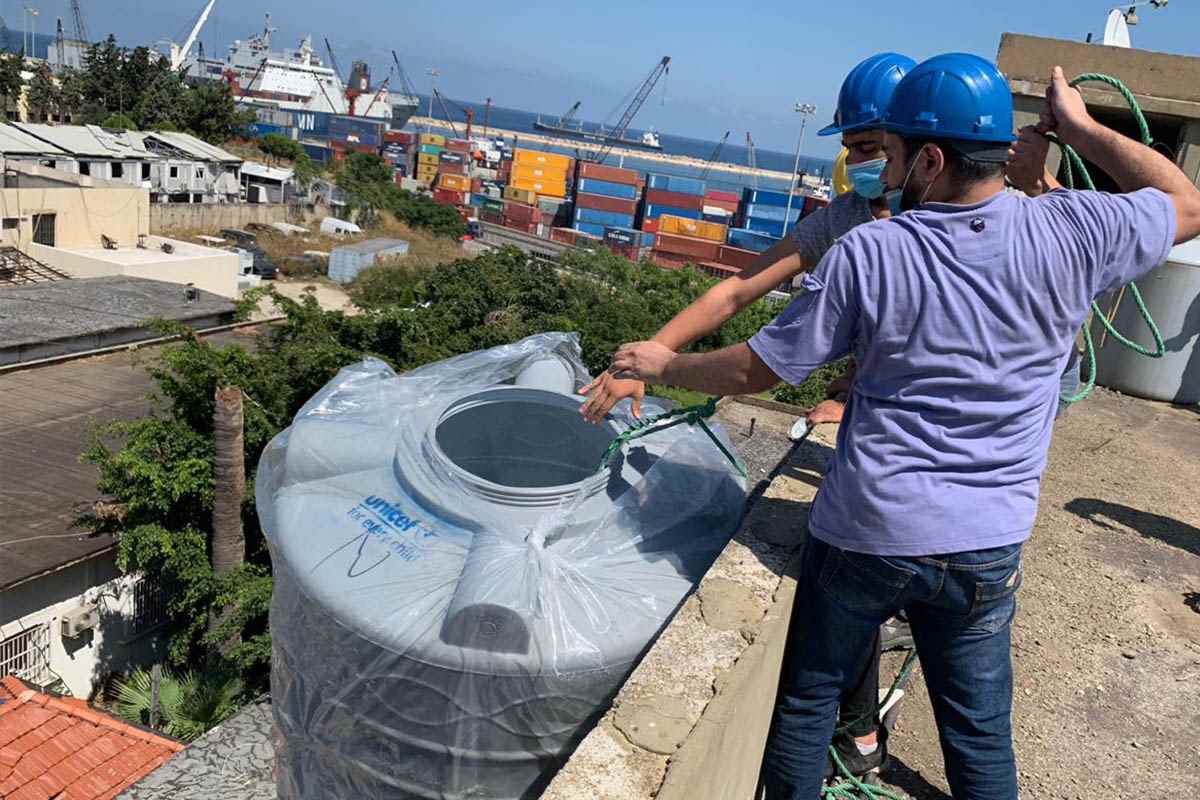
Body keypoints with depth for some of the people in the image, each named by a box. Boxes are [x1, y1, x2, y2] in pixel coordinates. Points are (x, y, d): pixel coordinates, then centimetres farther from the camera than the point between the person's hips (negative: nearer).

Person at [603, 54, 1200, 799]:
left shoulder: (866, 255, -14)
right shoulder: (1070, 232, -9)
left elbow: (754, 370, -7)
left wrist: (663, 366, 9)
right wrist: (1080, 126, 14)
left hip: (864, 535, -2)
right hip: (986, 549, 3)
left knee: (806, 702, 18)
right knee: (981, 733, 19)